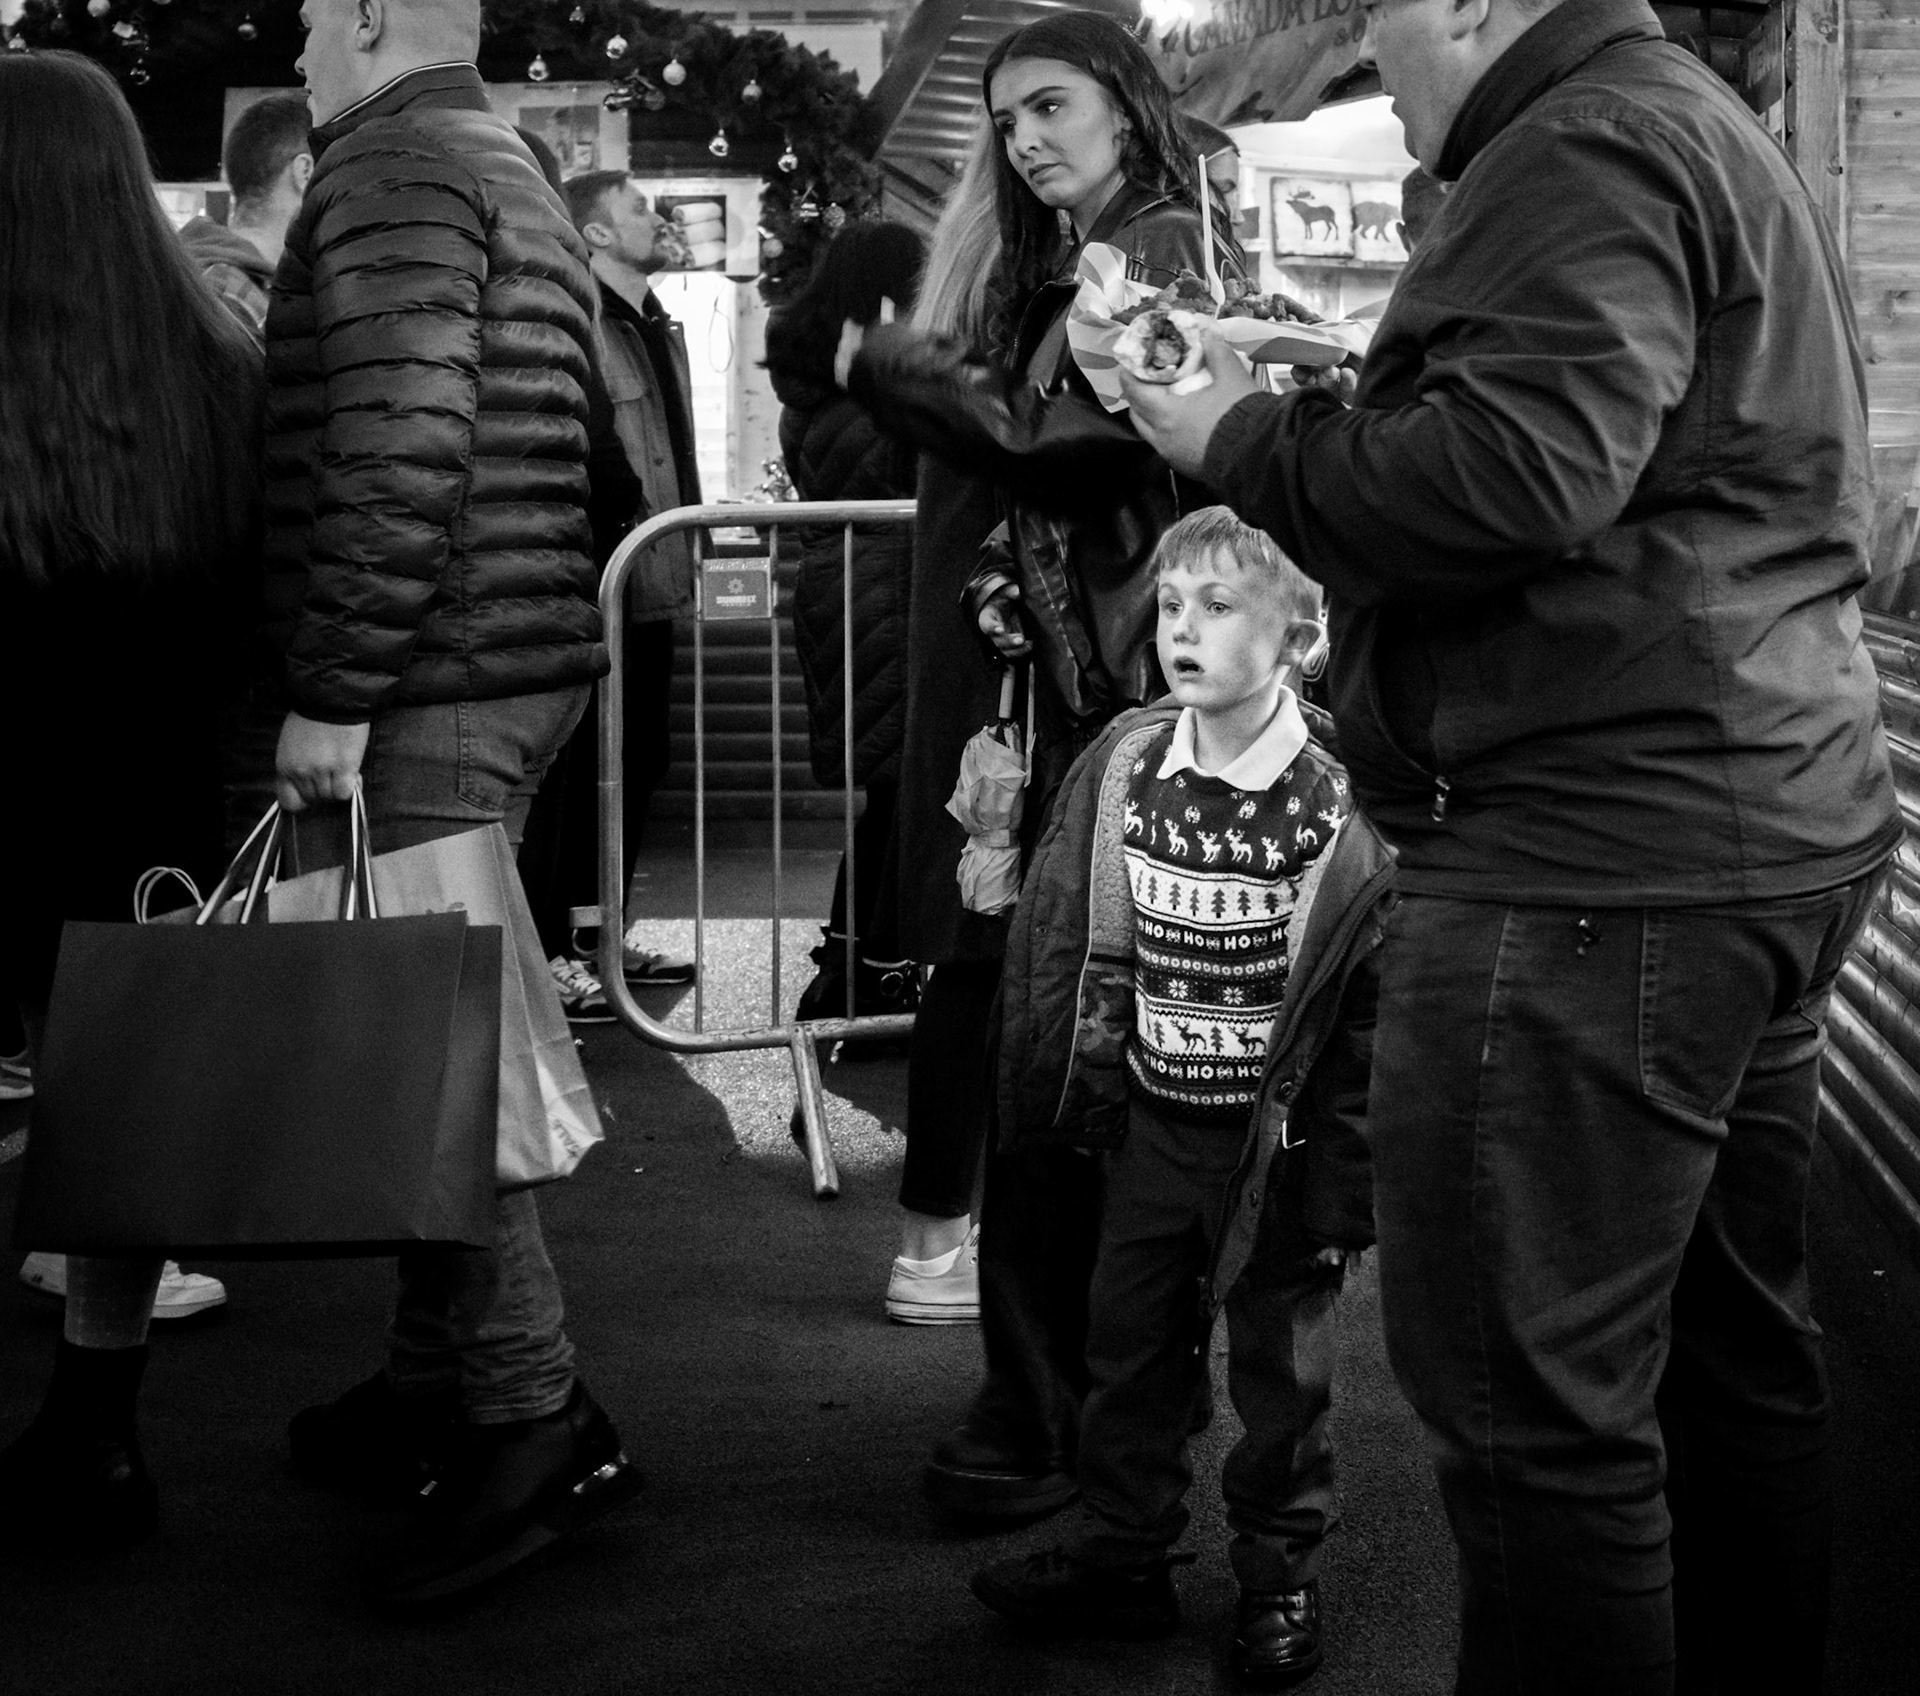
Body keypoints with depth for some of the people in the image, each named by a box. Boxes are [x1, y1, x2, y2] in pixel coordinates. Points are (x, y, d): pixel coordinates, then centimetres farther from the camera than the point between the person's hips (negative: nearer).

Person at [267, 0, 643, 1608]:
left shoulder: (395, 166, -10)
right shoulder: (512, 171, 21)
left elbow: (401, 450, -21)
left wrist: (334, 690, -18)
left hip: (426, 689, -10)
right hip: (523, 663, 10)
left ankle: (534, 1424, -6)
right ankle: (437, 1384, 21)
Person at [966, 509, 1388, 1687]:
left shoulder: (1341, 798, -16)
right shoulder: (1123, 767, -4)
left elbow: (1379, 995, -13)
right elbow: (1058, 939, 4)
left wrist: (1341, 1173, -12)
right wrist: (1051, 1093, 5)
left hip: (1277, 1137, -4)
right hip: (1153, 1119, 4)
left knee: (1280, 1362, 9)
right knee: (1131, 1346, 14)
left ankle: (1282, 1579, 24)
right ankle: (1121, 1561, 28)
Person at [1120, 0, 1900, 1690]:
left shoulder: (1588, 151, -13)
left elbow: (1519, 470, -26)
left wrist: (1249, 440, -11)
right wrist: (1291, 413, 13)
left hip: (1594, 854, -11)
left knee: (1534, 1404, -5)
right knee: (1734, 1348, 20)